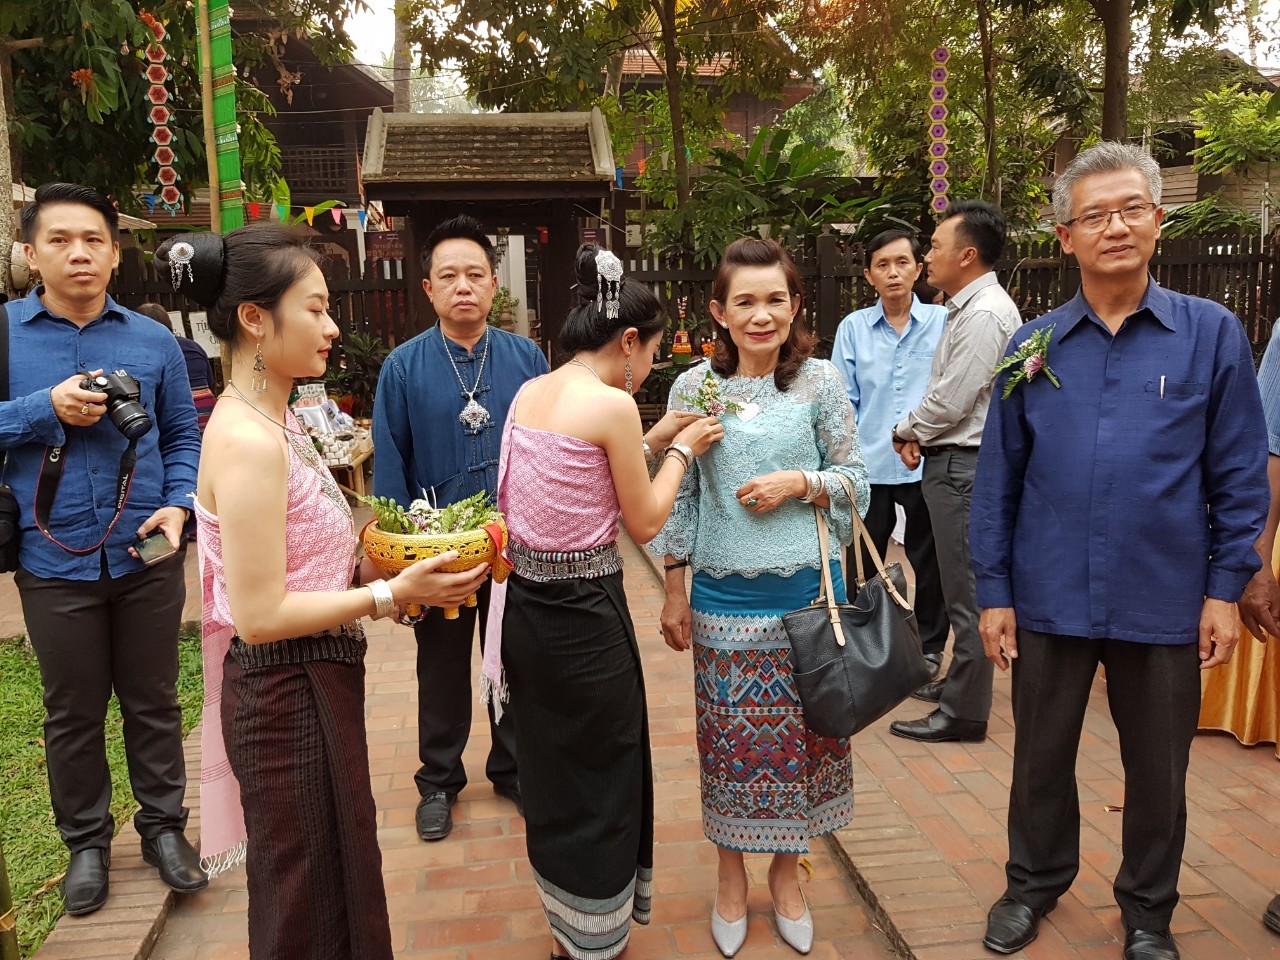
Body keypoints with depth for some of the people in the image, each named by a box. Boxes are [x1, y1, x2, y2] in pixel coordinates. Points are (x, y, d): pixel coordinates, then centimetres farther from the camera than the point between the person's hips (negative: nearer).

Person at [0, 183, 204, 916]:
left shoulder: (153, 341, 2)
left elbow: (184, 436, 7)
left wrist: (179, 505, -8)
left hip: (147, 557, 1)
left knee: (154, 702, 14)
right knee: (73, 714, 14)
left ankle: (165, 826, 32)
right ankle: (87, 841, 33)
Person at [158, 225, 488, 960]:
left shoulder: (273, 421, 6)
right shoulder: (247, 440, -23)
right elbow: (259, 615, -24)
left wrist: (375, 564, 2)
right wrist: (391, 593, -20)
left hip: (315, 684, 9)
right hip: (287, 696, -9)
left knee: (339, 879, 25)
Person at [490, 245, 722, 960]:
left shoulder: (529, 393, 6)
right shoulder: (613, 404, -16)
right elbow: (644, 523, -8)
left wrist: (652, 440, 16)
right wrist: (681, 451, 5)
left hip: (527, 606, 8)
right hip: (586, 613, -8)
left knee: (552, 767, 23)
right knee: (603, 776, 12)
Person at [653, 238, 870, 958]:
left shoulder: (821, 382, -2)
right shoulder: (694, 387, -1)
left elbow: (858, 482, 4)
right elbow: (678, 498, 3)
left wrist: (800, 482, -16)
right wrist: (675, 594, 3)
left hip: (807, 592, 0)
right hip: (723, 598, 0)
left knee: (801, 736, 11)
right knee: (730, 740, 9)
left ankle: (786, 872, 35)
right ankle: (732, 878, 32)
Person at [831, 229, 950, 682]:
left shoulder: (943, 322, 0)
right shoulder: (853, 327, 4)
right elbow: (843, 399, 3)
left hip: (926, 463, -1)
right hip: (868, 464, 1)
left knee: (929, 560, 13)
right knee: (863, 561, 11)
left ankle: (929, 647, 31)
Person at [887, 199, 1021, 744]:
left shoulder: (984, 316, -18)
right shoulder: (968, 308, 15)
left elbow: (950, 402, -20)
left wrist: (906, 431, -3)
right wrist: (919, 435, 3)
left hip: (964, 466, -11)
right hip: (953, 459, 11)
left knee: (967, 591, -2)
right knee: (963, 583, 20)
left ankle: (963, 712, 9)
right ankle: (960, 683, 35)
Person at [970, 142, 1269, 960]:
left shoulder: (1212, 334, -4)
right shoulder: (1033, 346, 0)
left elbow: (1241, 477, -1)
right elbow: (998, 481, 1)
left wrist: (1226, 590, -5)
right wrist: (994, 593, 0)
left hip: (1164, 606, -1)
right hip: (1051, 601, 1)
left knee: (1159, 771, 16)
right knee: (1041, 759, 17)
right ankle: (1035, 883, 41)